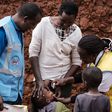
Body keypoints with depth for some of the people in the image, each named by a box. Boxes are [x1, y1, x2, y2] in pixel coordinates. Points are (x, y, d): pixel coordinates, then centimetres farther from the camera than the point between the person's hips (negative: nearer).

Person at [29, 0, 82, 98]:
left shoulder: (76, 32, -5)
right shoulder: (44, 24, -11)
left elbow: (77, 61, 0)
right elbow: (33, 52, -11)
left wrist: (64, 80, -14)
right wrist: (39, 80, -17)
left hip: (63, 82, 2)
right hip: (42, 80, -1)